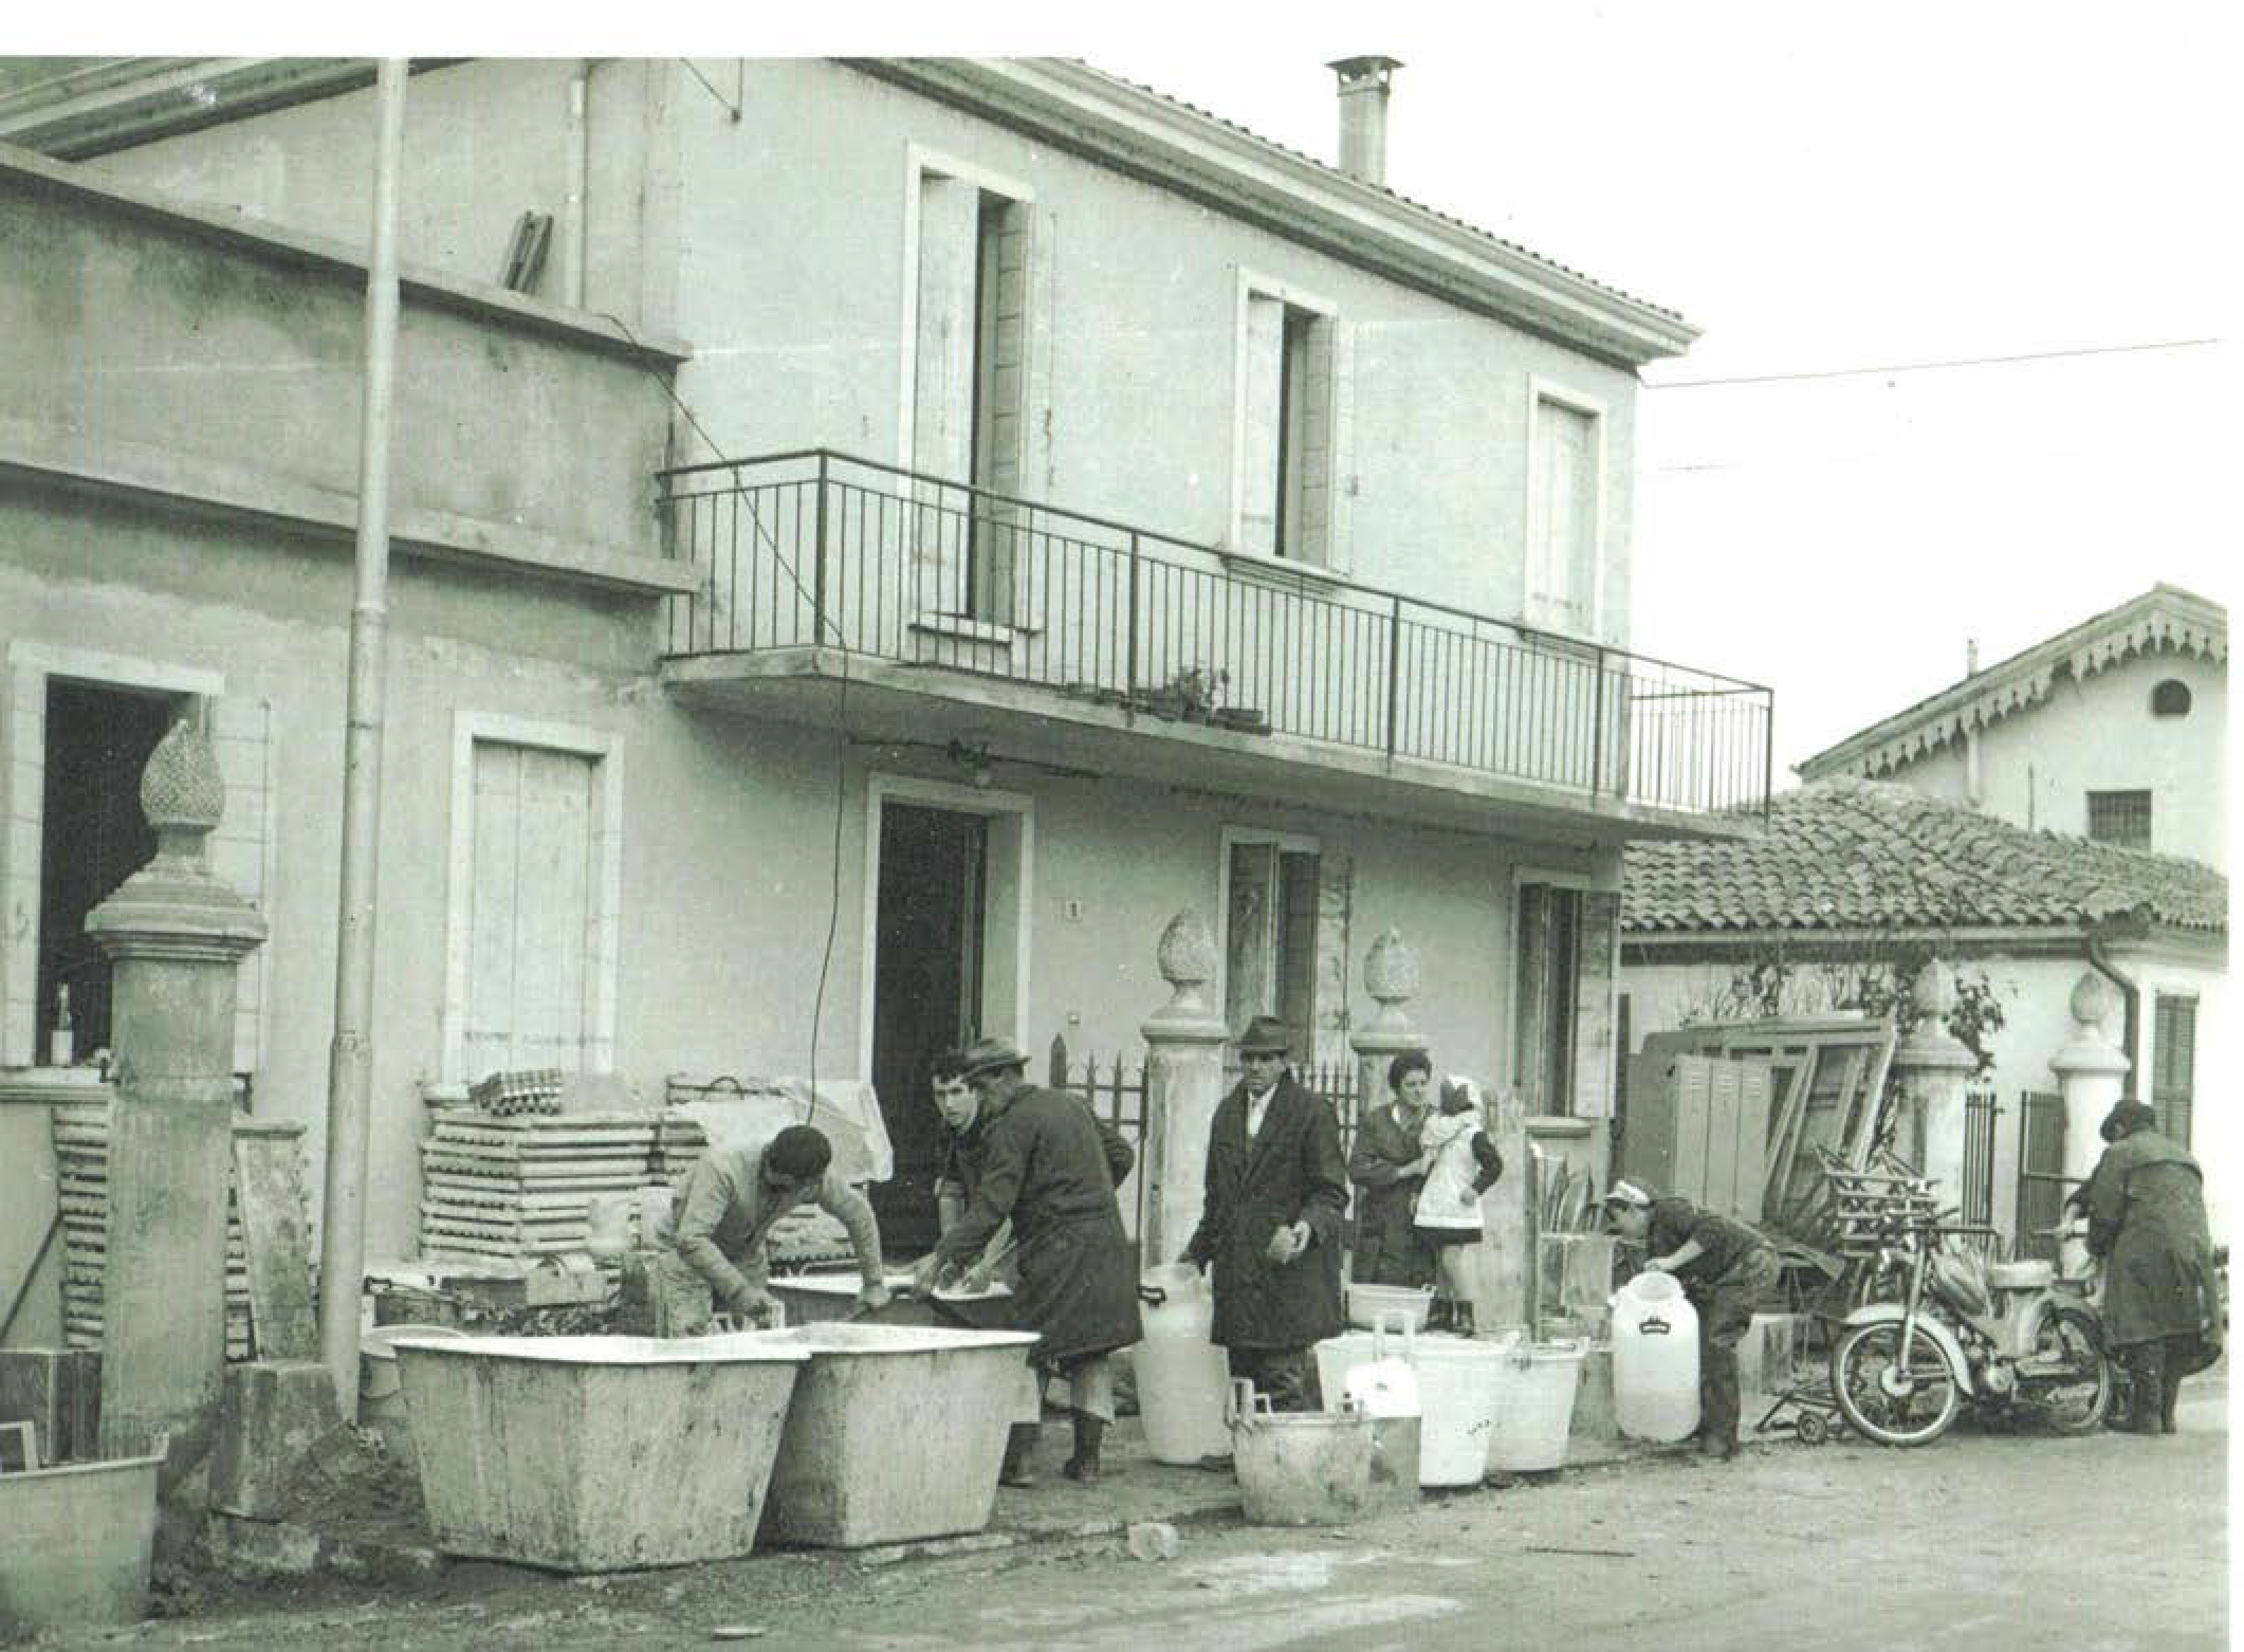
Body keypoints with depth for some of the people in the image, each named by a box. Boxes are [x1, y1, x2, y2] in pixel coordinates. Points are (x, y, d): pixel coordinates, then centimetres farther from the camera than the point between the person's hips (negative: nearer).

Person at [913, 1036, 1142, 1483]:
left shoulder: (1014, 1124, -10)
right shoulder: (1071, 1105, 16)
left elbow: (992, 1206, -18)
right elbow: (1120, 1156, 24)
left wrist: (943, 1257, -21)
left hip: (1059, 1251, -8)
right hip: (1109, 1241, 8)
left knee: (1034, 1352, -4)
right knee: (1091, 1354, 10)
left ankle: (1014, 1456, -4)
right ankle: (1087, 1457, 12)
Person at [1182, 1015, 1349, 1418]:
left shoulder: (1312, 1112, -3)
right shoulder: (1227, 1112, 17)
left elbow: (1331, 1194, -6)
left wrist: (1304, 1230, -24)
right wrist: (1196, 1254, 20)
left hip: (1287, 1274, -6)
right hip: (1236, 1275, 6)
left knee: (1287, 1382, -10)